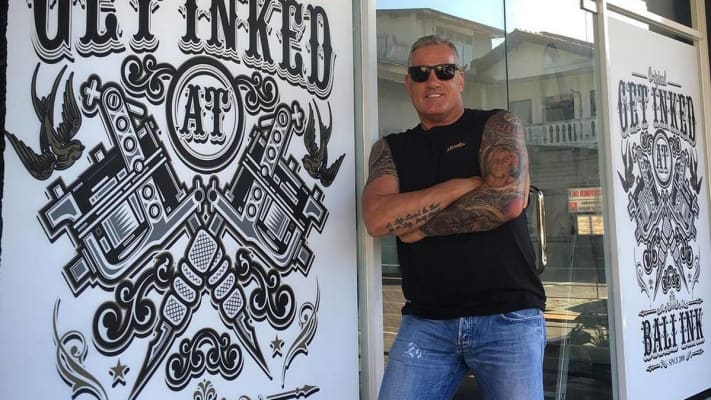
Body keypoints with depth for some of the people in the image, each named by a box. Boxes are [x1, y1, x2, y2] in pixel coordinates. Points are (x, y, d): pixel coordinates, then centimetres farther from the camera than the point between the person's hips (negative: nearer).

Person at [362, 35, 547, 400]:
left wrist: (421, 226, -6)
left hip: (507, 316, -2)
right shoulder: (389, 149, 11)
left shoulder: (497, 125, 5)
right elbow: (377, 218, -7)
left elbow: (508, 201, -13)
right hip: (424, 322, 2)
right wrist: (463, 185, -11)